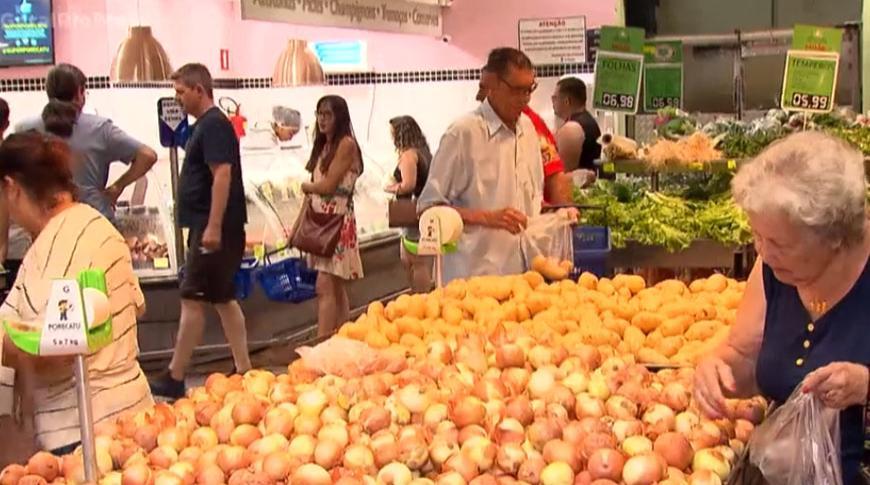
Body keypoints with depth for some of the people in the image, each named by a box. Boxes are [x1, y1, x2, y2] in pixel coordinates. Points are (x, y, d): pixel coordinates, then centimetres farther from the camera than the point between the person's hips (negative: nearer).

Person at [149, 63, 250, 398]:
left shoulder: (214, 124, -13)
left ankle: (175, 379, -2)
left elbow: (223, 174, -22)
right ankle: (244, 371, 16)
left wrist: (213, 227, -26)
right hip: (208, 227, 10)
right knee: (223, 299, 12)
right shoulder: (204, 125, 18)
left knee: (193, 299, -7)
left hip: (213, 230, -10)